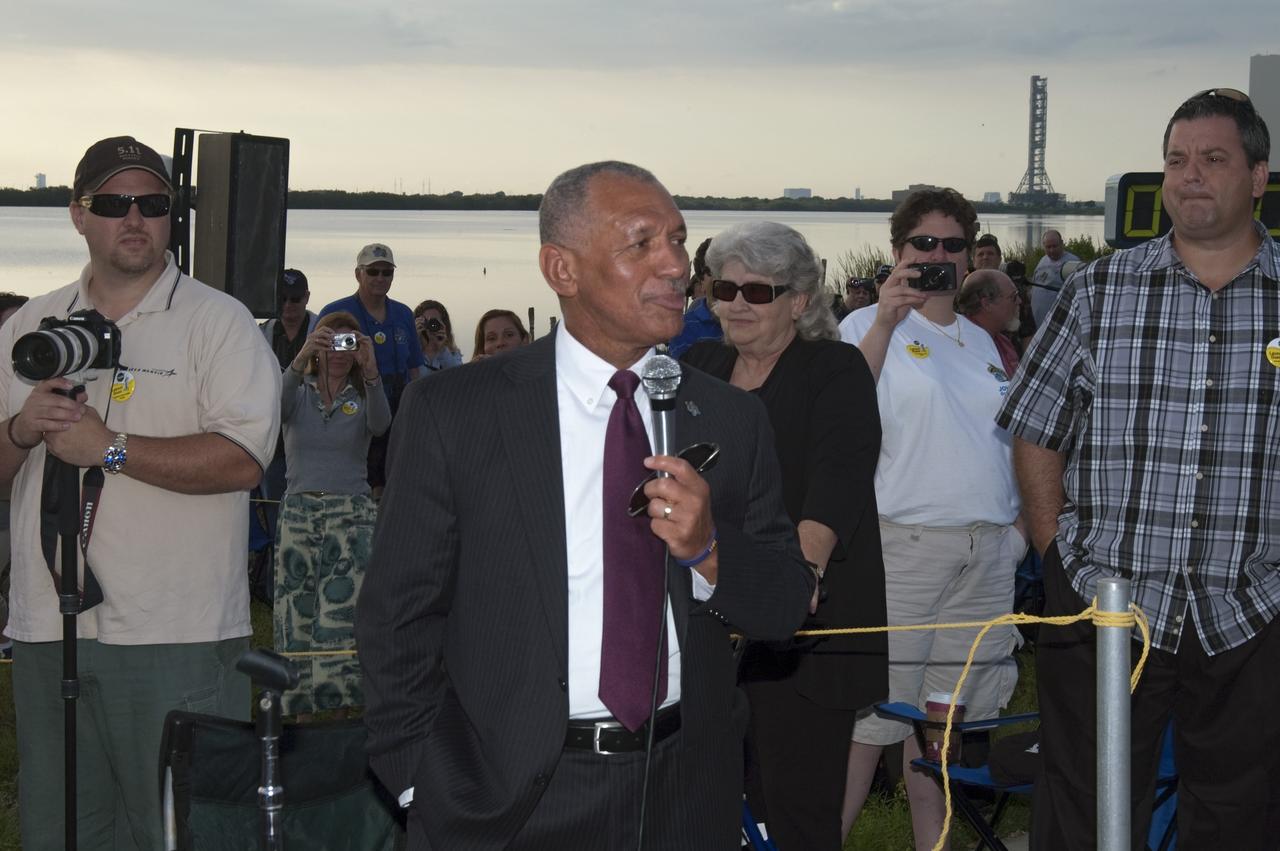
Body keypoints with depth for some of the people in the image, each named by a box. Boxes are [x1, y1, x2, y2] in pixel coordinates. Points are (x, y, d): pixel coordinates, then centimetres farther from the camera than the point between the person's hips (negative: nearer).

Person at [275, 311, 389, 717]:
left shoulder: (361, 397, 8)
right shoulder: (300, 392, 9)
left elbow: (380, 424, -15)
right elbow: (276, 409, -15)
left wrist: (370, 372, -31)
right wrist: (299, 360, -31)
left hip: (352, 515, -1)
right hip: (298, 511, 1)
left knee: (341, 616, -14)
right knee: (295, 617, 0)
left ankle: (340, 702, -12)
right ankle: (300, 710, 8)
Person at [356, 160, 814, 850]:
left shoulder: (731, 419, 3)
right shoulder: (452, 411, -6)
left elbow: (786, 608, 4)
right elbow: (397, 618, -5)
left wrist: (708, 549, -15)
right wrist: (426, 791, -10)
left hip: (685, 795, 3)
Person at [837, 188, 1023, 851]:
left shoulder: (980, 341, 18)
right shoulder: (869, 326, -1)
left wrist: (1017, 525, 17)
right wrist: (885, 324, -28)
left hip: (987, 554, 6)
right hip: (901, 543, -6)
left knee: (944, 718, 12)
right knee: (866, 715, -9)